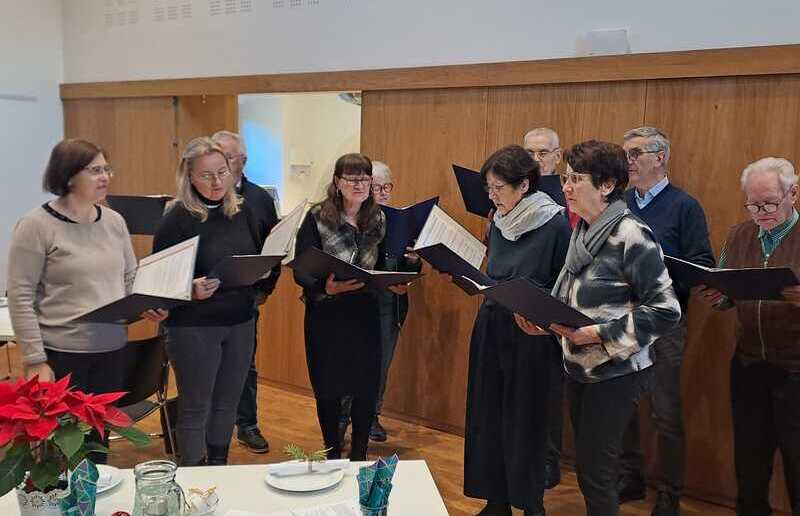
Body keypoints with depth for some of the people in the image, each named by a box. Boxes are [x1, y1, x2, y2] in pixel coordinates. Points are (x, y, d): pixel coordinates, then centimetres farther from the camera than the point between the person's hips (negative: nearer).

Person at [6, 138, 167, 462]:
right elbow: (21, 298, -11)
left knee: (100, 435, 17)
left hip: (111, 349, 5)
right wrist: (35, 360, -13)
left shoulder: (114, 220, 5)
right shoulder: (36, 226, -11)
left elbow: (131, 277, 15)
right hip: (62, 353, -5)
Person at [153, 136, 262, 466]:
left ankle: (219, 470, 32)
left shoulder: (242, 210, 5)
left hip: (241, 321, 5)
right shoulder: (178, 217, -12)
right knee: (195, 408, 7)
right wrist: (189, 290, -29)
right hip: (194, 326, -5)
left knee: (227, 403, 15)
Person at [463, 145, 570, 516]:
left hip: (530, 335, -6)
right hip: (490, 327, 6)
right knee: (487, 415, 11)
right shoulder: (498, 221, 6)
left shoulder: (555, 224, -13)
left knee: (524, 420, 5)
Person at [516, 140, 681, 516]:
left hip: (616, 372, -7)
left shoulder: (632, 235, -16)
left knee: (595, 474, -1)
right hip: (579, 367, 8)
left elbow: (665, 310, -18)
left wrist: (597, 334, -22)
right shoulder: (582, 231, 8)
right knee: (585, 468, 17)